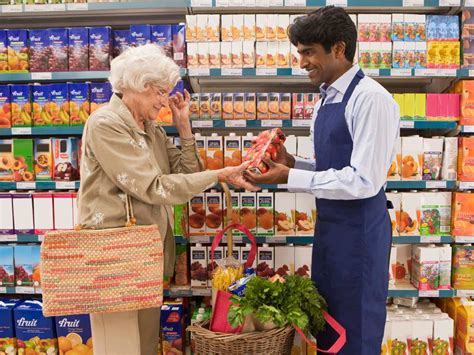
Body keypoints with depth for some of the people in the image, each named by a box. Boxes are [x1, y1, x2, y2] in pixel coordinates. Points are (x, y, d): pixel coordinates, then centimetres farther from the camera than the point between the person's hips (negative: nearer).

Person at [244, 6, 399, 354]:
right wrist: (293, 162, 0)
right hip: (329, 225, 9)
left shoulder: (371, 99, -17)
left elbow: (364, 180, -23)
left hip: (359, 229, -8)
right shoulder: (325, 101, 10)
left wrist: (290, 178, -20)